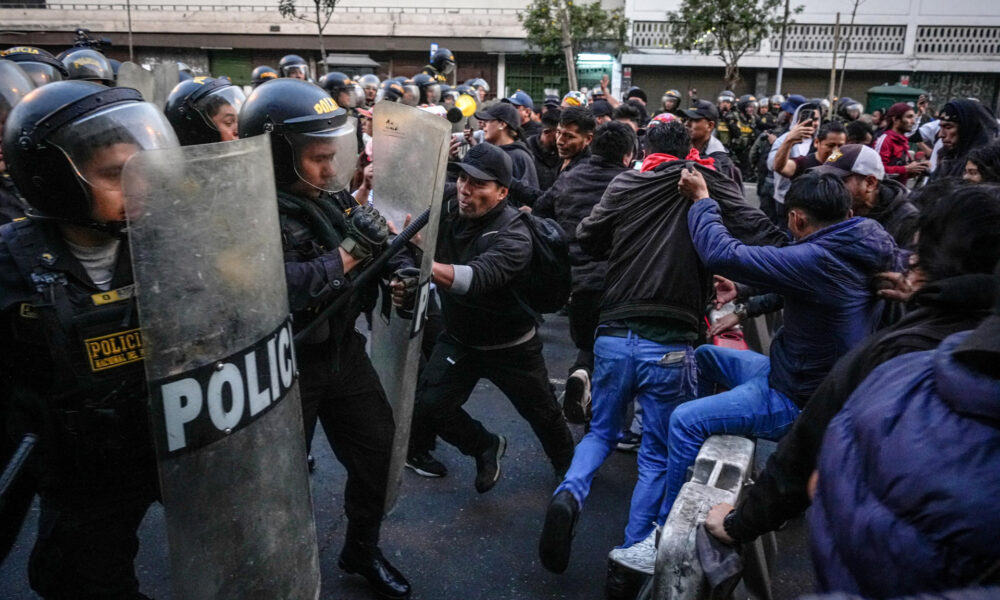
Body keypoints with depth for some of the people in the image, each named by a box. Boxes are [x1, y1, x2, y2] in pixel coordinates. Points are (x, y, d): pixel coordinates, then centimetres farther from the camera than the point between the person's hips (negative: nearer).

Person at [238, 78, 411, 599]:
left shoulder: (330, 195, 1)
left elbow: (371, 257, 12)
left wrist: (395, 266, -11)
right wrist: (347, 256, -30)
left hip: (344, 351, 7)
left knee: (377, 453, 16)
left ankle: (362, 551, 40)